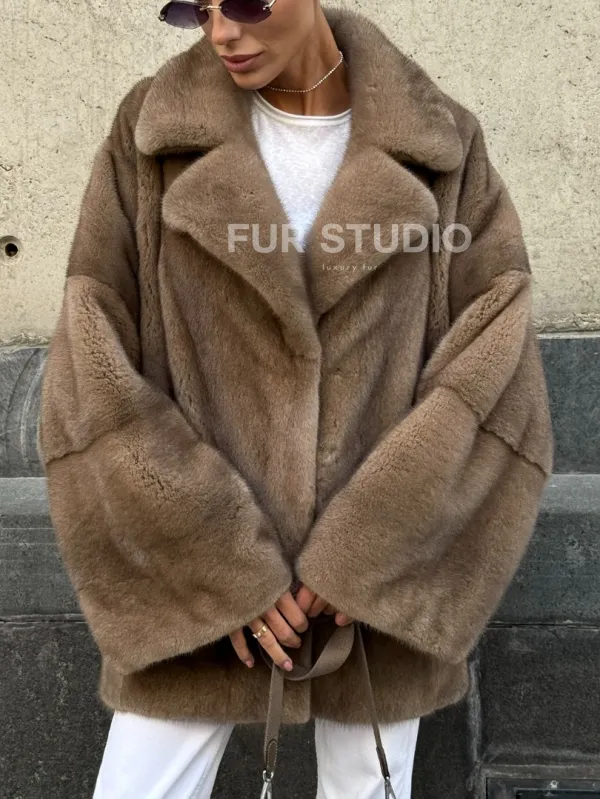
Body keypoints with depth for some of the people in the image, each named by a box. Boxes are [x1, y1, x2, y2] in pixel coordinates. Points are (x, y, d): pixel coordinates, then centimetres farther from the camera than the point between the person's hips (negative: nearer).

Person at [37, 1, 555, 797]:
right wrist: (219, 565, -11)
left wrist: (371, 550, -13)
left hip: (380, 592, 1)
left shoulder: (439, 143, -1)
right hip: (197, 586, 0)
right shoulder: (150, 133, -2)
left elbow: (497, 366, -5)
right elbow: (93, 377, -6)